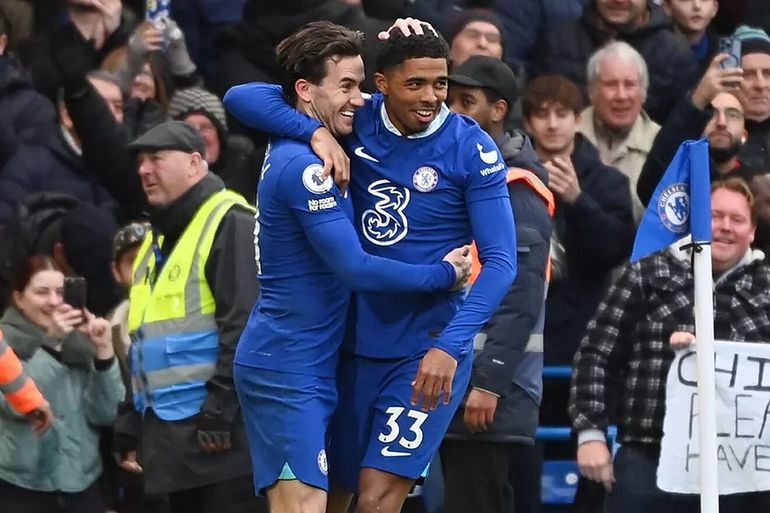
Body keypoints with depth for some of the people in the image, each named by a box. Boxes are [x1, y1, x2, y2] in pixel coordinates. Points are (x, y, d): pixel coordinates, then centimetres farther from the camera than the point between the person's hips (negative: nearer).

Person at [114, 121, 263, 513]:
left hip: (220, 434, -9)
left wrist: (220, 412, -21)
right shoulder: (157, 239, 22)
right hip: (169, 435, 9)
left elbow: (244, 327, -17)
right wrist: (131, 430, 21)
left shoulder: (231, 224, -8)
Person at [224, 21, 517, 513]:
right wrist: (315, 130, -20)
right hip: (355, 343, 5)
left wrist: (450, 346, -26)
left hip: (427, 351, -5)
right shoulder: (355, 121, -2)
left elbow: (501, 261, -14)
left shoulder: (472, 149, -11)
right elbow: (242, 97, -3)